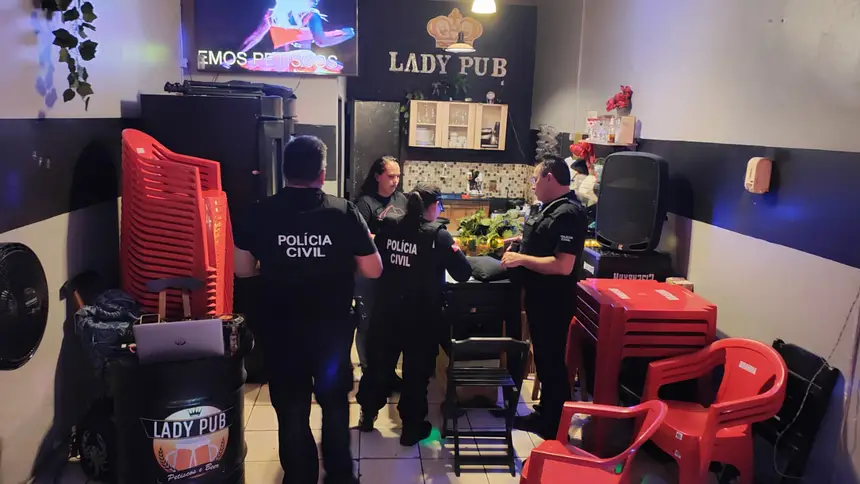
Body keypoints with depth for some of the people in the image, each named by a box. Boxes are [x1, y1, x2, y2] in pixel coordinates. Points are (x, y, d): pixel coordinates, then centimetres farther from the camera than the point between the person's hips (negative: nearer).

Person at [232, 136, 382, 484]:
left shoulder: (258, 214, -8)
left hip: (279, 330, 0)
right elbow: (373, 270, -8)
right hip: (333, 327, 0)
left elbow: (243, 269, -1)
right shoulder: (344, 212, -11)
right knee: (335, 402, 22)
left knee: (291, 410, 15)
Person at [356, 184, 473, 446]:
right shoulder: (438, 235, -13)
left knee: (379, 363, 20)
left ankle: (367, 415, 36)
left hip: (386, 311, 4)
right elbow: (464, 273, -11)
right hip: (422, 316, -4)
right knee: (417, 370, 11)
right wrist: (454, 250, 6)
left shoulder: (389, 228, -2)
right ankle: (411, 427, 22)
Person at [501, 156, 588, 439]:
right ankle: (544, 415, 34)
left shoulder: (568, 213, -22)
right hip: (539, 297, 10)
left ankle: (556, 429, 18)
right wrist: (520, 244, 8)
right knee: (542, 358, 19)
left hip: (553, 302, -10)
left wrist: (521, 259, -22)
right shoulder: (550, 207, 10)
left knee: (553, 362, 3)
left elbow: (563, 265, -29)